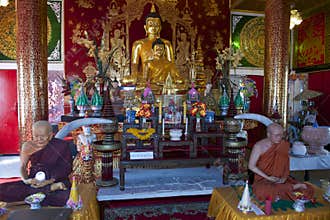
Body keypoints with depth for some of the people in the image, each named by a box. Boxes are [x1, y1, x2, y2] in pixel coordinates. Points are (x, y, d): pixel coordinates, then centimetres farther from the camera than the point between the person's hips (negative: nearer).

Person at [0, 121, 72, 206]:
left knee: (64, 196, -38)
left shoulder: (61, 146, -4)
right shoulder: (28, 146, 5)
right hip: (33, 182, 5)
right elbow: (23, 166, 7)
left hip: (55, 181, -5)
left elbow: (66, 168, -5)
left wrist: (49, 181, -19)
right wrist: (25, 179, -16)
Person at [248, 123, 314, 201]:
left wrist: (284, 177, -8)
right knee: (262, 191, -36)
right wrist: (268, 177, -16)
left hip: (280, 179, 3)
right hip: (263, 179, -3)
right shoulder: (259, 146, -13)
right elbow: (251, 166, -11)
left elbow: (286, 163, 8)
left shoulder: (284, 144, -1)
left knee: (307, 190, -15)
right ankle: (293, 187, -19)